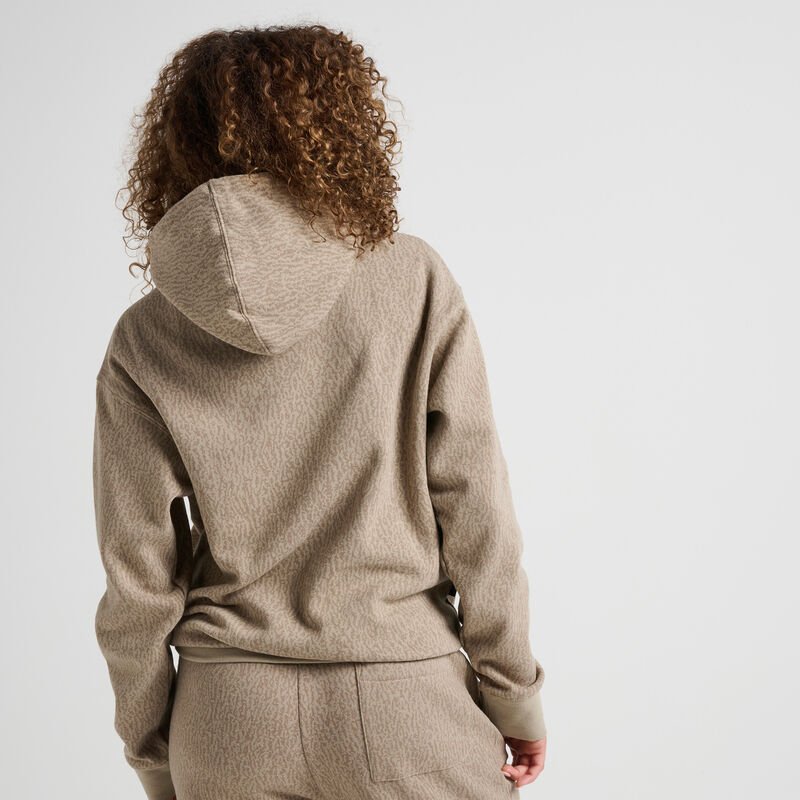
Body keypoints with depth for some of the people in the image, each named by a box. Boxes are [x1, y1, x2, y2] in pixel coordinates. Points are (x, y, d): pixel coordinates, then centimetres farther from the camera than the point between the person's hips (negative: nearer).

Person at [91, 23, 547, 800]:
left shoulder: (142, 341, -3)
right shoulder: (414, 279, -7)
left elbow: (136, 578, -1)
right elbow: (474, 509, -8)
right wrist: (513, 694, 3)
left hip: (229, 721, 2)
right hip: (405, 706, -2)